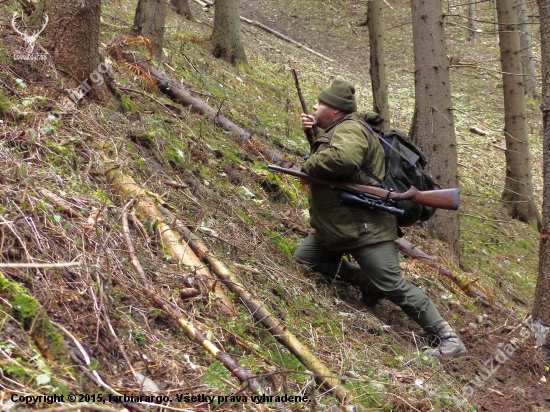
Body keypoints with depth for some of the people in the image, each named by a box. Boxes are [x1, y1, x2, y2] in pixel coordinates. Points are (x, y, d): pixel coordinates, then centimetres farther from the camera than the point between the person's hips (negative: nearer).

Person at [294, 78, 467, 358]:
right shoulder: (335, 130, 14)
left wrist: (309, 165, -22)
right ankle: (365, 280, 20)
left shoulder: (349, 129, -19)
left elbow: (343, 157, -41)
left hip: (365, 228, -11)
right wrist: (314, 131, 13)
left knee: (393, 287, -12)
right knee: (303, 257, 16)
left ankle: (448, 339, -6)